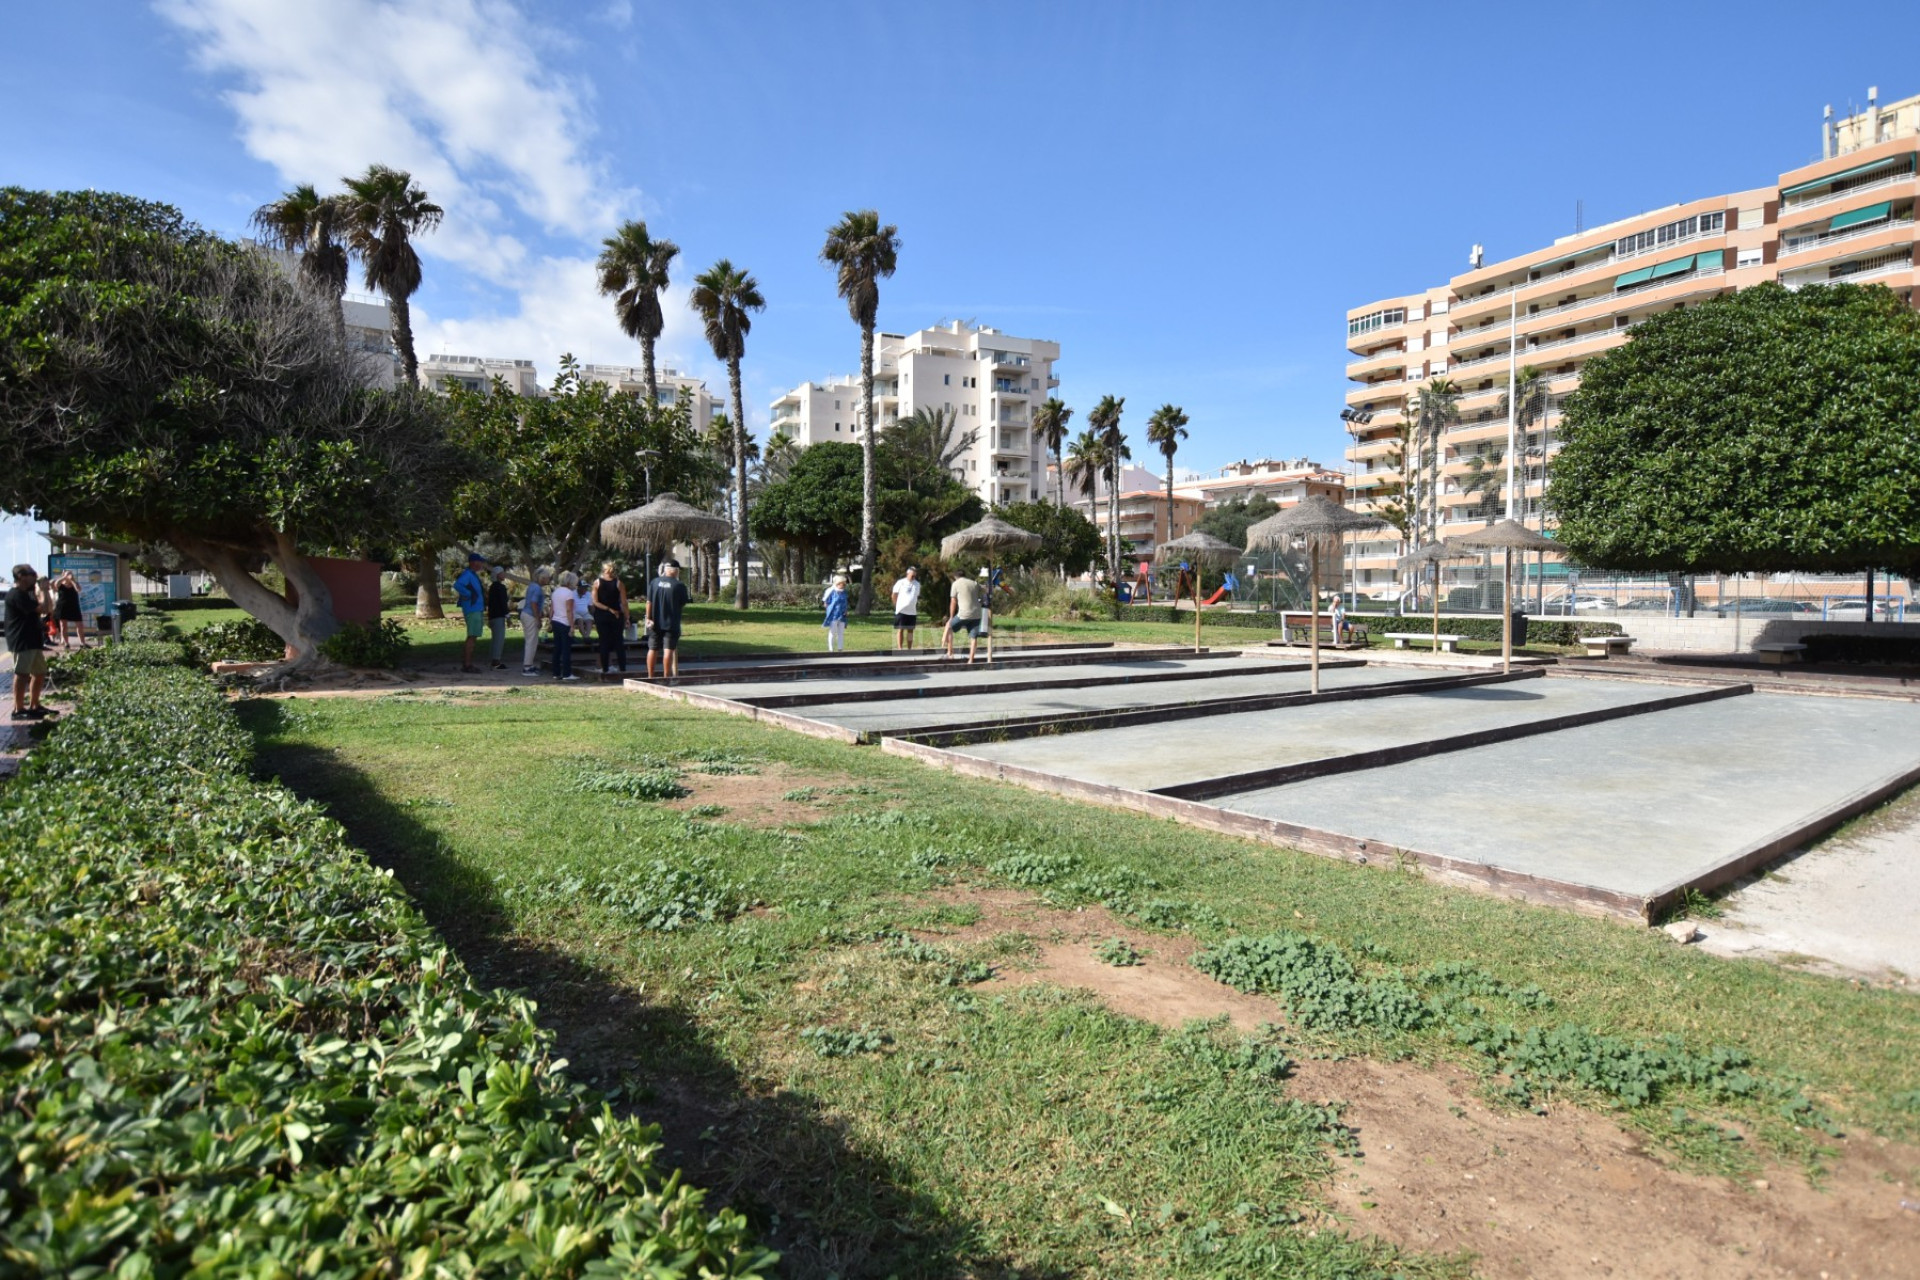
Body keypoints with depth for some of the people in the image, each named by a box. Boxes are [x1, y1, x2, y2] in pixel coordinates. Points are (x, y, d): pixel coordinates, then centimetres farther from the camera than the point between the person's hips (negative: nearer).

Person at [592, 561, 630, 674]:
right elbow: (624, 603, -7)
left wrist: (608, 609, -5)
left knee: (604, 642, 6)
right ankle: (622, 668, 5)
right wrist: (627, 618, -2)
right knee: (619, 642, 6)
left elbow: (595, 602, -7)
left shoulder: (597, 582, -1)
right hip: (617, 617, -1)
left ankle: (604, 668, 5)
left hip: (601, 616, 1)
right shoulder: (619, 583, -5)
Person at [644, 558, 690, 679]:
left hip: (655, 622, 3)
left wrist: (648, 618, 1)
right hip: (671, 623, -3)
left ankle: (650, 677, 17)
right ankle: (666, 677, -1)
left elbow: (649, 602, -2)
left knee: (652, 649, 11)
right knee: (669, 650, -1)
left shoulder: (654, 582, 0)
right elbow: (683, 606, 0)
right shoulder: (679, 585, -7)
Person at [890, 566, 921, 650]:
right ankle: (900, 649, -5)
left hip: (912, 611, 5)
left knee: (910, 630, 7)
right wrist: (898, 606, 4)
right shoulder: (901, 582, -3)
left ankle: (909, 649, 13)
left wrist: (917, 609, 15)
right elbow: (894, 596, 3)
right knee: (900, 630, -4)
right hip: (901, 611, -4)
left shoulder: (917, 584, 12)